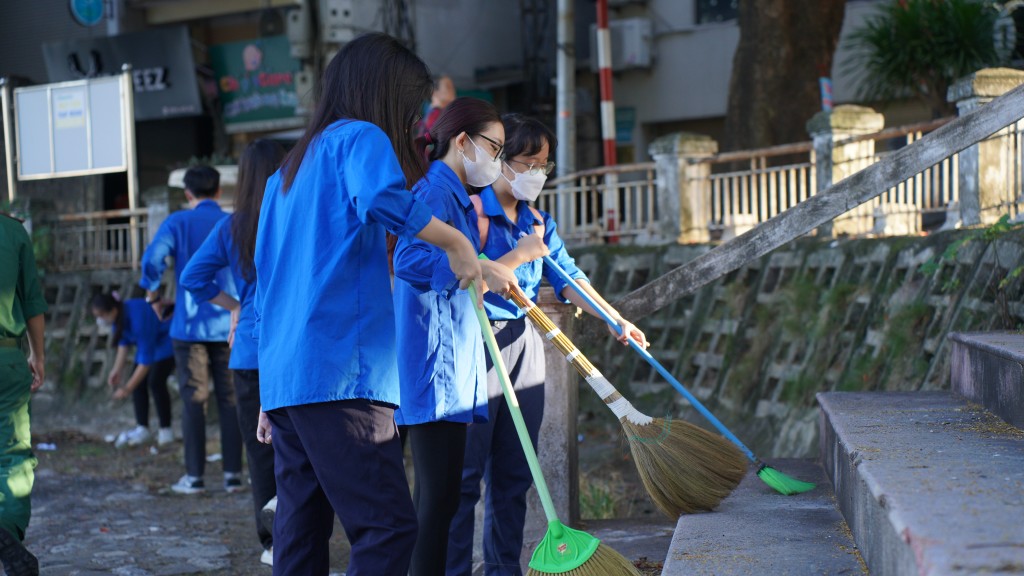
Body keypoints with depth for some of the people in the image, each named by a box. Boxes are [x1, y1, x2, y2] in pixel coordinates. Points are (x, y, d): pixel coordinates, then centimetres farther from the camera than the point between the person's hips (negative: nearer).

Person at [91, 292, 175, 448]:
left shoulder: (138, 319, -39)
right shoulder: (117, 317, -14)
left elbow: (146, 359, -35)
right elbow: (123, 342, 5)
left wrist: (127, 388, -32)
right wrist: (117, 370, -4)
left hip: (166, 340, -8)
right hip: (149, 341, 9)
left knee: (155, 381, -19)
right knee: (139, 382, -1)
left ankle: (165, 431, -9)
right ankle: (142, 428, 5)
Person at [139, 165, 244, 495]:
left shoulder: (178, 223, -2)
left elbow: (152, 260, -14)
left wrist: (153, 297, 0)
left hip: (190, 323, -2)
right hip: (230, 324, 2)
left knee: (193, 399, 3)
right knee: (230, 399, 5)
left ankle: (194, 477, 4)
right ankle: (233, 474, 5)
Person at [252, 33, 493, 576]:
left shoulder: (287, 171, 26)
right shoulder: (361, 138, 0)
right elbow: (382, 200, -24)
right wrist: (457, 242, -9)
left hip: (283, 381, 9)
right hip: (339, 374, -9)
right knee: (389, 528, -11)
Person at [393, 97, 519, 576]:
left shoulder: (456, 197, 21)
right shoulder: (435, 190, -11)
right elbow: (408, 258, -28)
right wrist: (476, 272, -32)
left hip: (451, 371, 11)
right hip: (434, 373, -11)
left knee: (440, 494, 12)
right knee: (438, 495, -10)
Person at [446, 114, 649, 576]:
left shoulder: (537, 221, 14)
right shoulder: (471, 210, -9)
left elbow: (567, 277, 12)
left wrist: (615, 320, 2)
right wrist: (517, 256, -16)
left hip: (524, 346, 8)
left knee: (515, 472, 10)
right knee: (465, 473, -6)